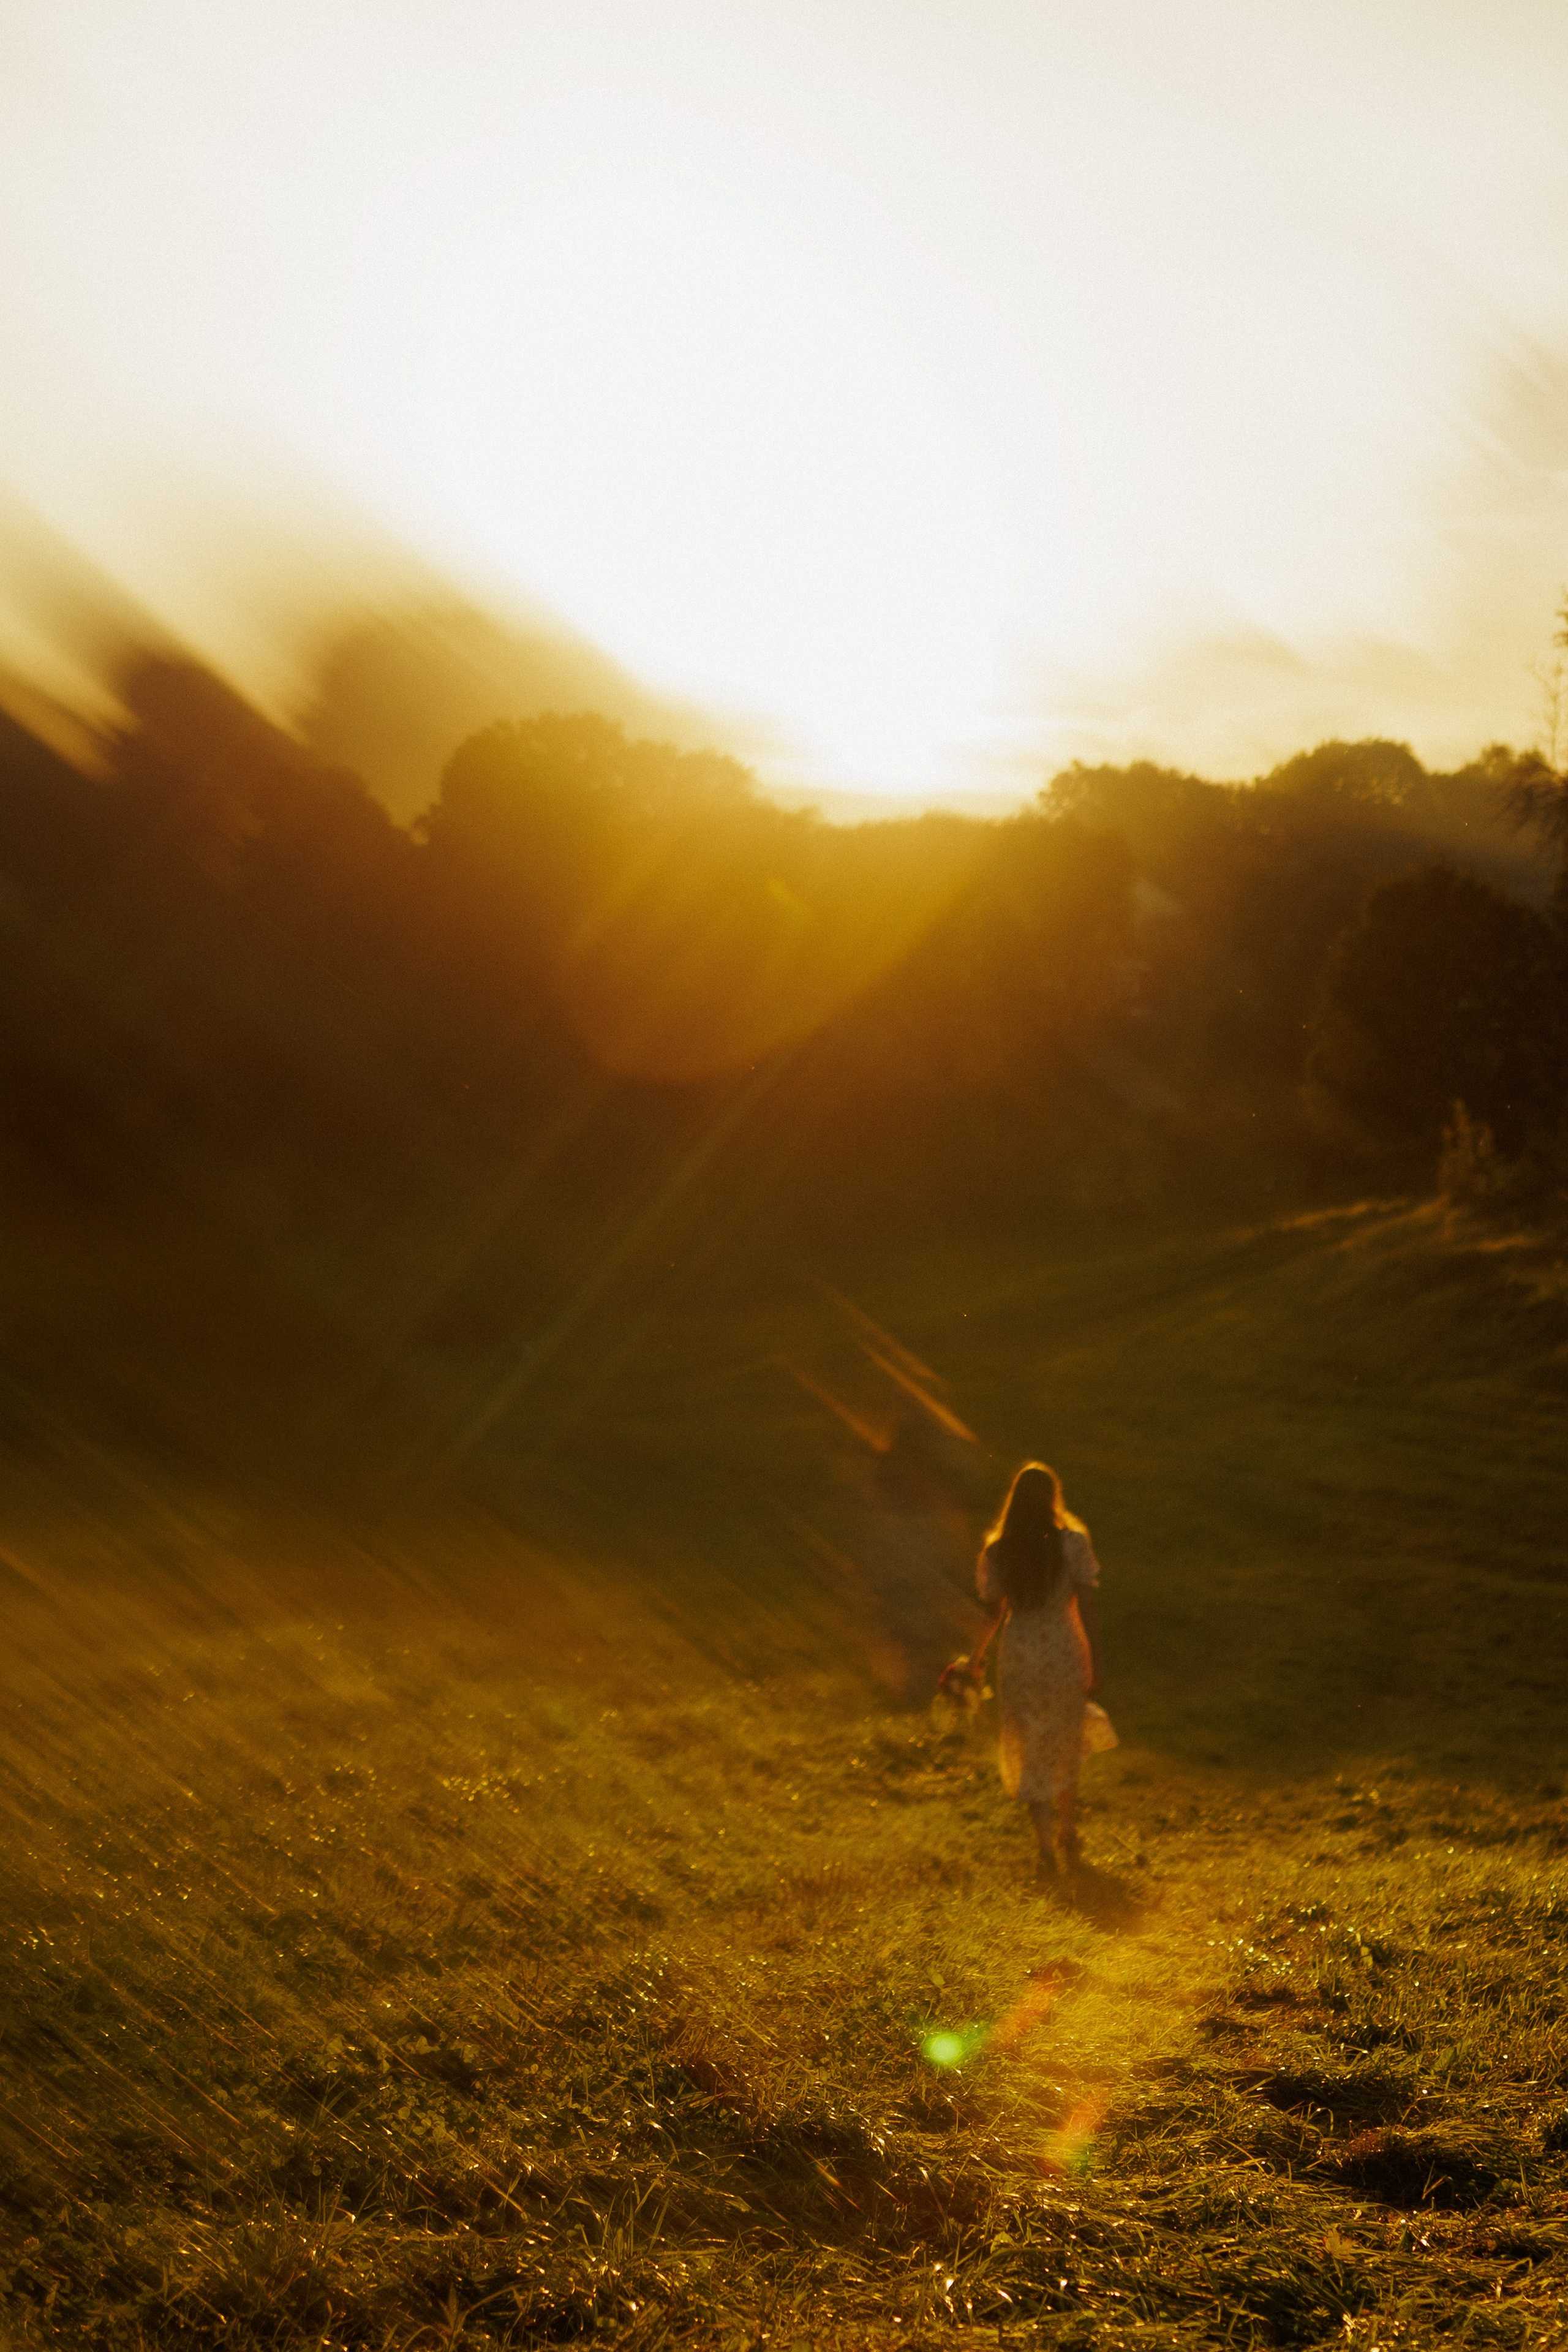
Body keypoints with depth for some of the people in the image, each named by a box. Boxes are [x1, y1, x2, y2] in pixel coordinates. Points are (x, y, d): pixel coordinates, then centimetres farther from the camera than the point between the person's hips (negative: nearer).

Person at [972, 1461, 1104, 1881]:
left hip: (1019, 1660, 0)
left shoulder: (997, 1552, -7)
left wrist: (978, 1657, 18)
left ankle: (1046, 1847, -2)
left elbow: (993, 1614, 1)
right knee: (1064, 1748, 21)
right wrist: (1095, 1665, -4)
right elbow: (1087, 1607, -11)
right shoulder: (1073, 1544, -11)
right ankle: (1068, 1840, 34)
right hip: (1065, 1657, 0)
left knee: (1029, 1753, 11)